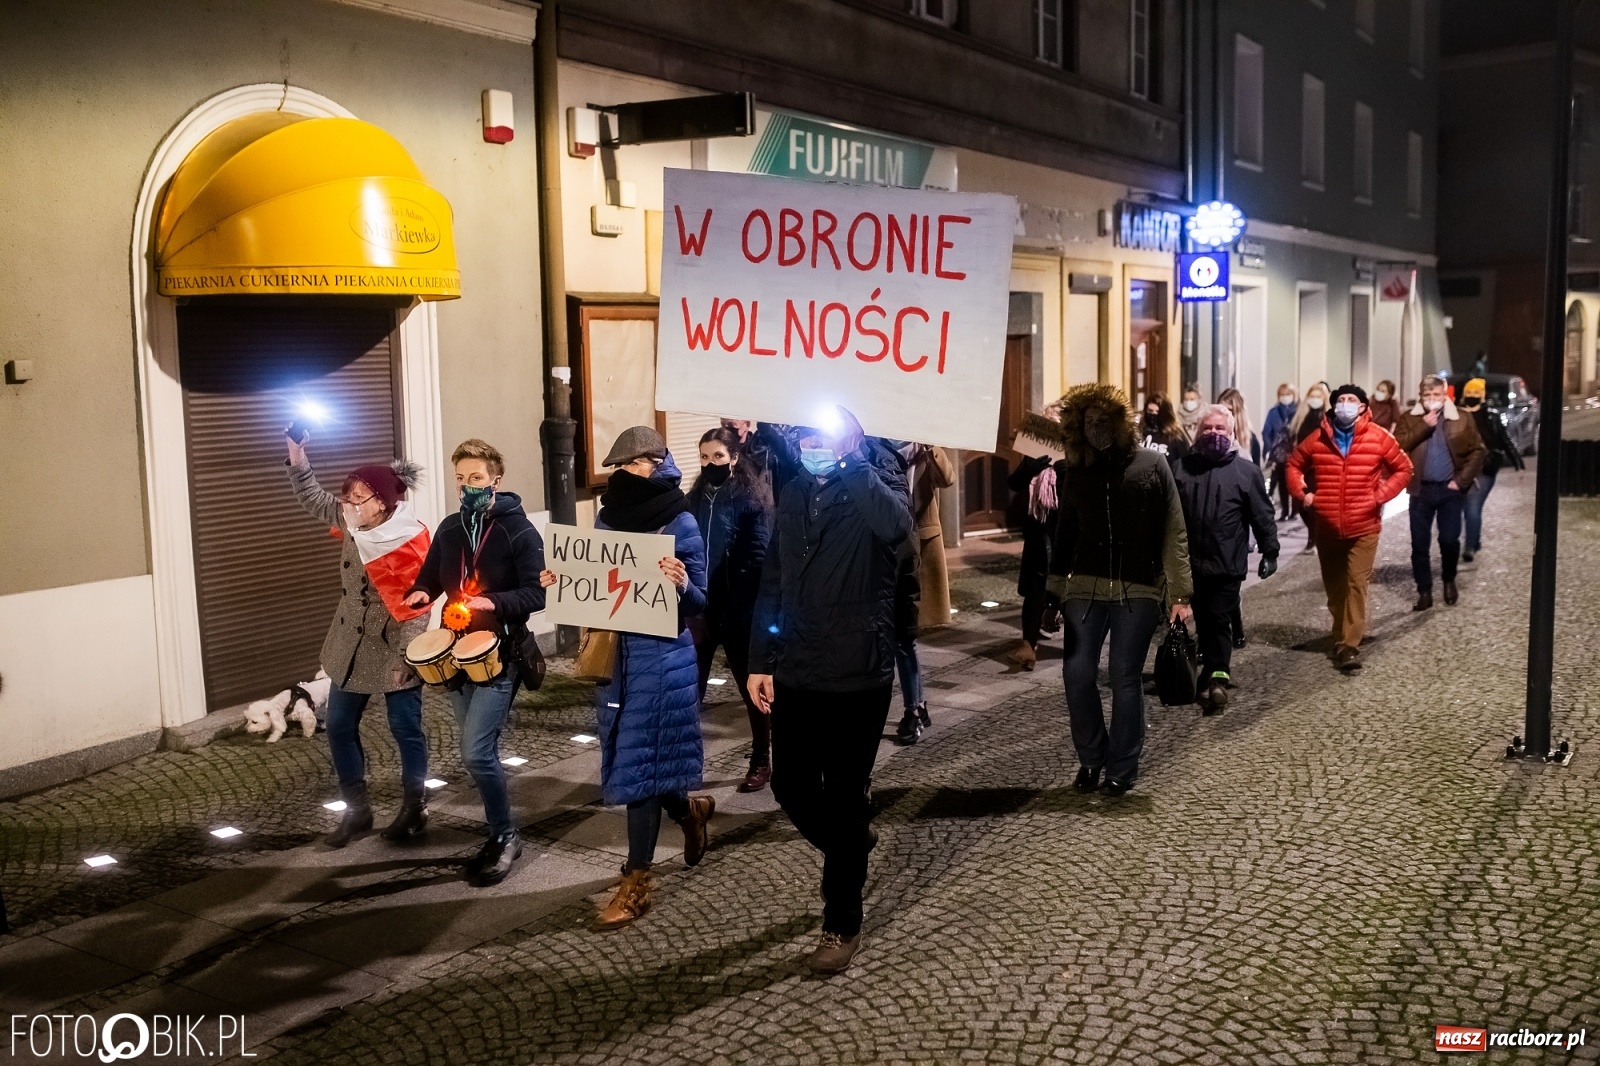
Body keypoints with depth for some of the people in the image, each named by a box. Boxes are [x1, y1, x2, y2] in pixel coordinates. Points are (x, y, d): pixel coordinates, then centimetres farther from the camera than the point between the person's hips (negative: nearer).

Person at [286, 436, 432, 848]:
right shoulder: (355, 521, -4)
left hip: (393, 651, -7)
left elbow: (415, 608, -21)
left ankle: (414, 808, 24)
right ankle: (356, 810, 24)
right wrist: (298, 461, -6)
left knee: (406, 729, 7)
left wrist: (406, 657, -22)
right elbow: (315, 501, 9)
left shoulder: (409, 544, -23)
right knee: (339, 727, 11)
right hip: (351, 646, 7)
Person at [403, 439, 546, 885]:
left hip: (499, 655, -6)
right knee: (479, 751, 13)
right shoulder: (450, 528, 9)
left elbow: (536, 594, -14)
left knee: (476, 753, -12)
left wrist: (494, 603, -29)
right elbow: (430, 575, 17)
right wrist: (420, 593, -6)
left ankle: (504, 836, 6)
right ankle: (500, 833, 27)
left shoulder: (519, 531, -10)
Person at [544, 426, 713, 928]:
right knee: (629, 759, 15)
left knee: (639, 763, -3)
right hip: (613, 653, 6)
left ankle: (636, 883, 9)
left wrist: (681, 584, -31)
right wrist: (559, 582, -6)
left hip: (661, 659, -6)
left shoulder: (680, 523, -10)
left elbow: (698, 603, -10)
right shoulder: (607, 517, 5)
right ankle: (689, 809, 45)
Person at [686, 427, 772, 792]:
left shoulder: (751, 499, -7)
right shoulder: (695, 499, 9)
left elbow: (758, 559, -13)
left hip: (737, 612, -5)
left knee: (750, 687, 9)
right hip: (698, 609, 5)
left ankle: (761, 763, 20)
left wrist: (735, 608, -20)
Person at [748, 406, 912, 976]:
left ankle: (842, 927, 17)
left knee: (842, 798, 2)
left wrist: (850, 465, -26)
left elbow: (895, 525, -34)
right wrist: (760, 661, 7)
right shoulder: (794, 495, 9)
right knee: (791, 787, 11)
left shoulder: (875, 487, -8)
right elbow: (773, 583, 11)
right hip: (796, 672, 6)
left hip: (858, 673, -5)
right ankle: (851, 841, 43)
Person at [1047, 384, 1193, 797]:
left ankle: (1122, 767, 16)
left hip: (1138, 590, -3)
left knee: (1125, 678, 3)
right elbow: (1065, 535, 10)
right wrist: (1055, 588, 4)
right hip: (1085, 587, 3)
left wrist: (1180, 593, -10)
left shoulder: (1152, 465, 0)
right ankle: (1091, 758, 20)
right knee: (1077, 674, 1)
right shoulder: (1075, 472, 8)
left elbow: (1174, 533, -3)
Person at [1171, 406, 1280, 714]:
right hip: (1191, 562, 4)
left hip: (1227, 564, -3)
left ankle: (1216, 676, -9)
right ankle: (1216, 674, 24)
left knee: (1219, 620, -7)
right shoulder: (1182, 467, 6)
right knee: (1203, 620, 11)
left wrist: (1270, 551, 0)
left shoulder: (1246, 471, -1)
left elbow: (1262, 515, 1)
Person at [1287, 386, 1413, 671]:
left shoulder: (1378, 438, -5)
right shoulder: (1318, 439, 1)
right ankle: (1344, 637, 29)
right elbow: (1294, 464, 14)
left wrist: (1381, 495, -7)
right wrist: (1301, 493, 0)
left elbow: (1403, 468, 4)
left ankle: (1349, 646, -10)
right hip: (1327, 528, 3)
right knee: (1334, 587, 12)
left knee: (1356, 584, -9)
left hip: (1363, 528, -3)